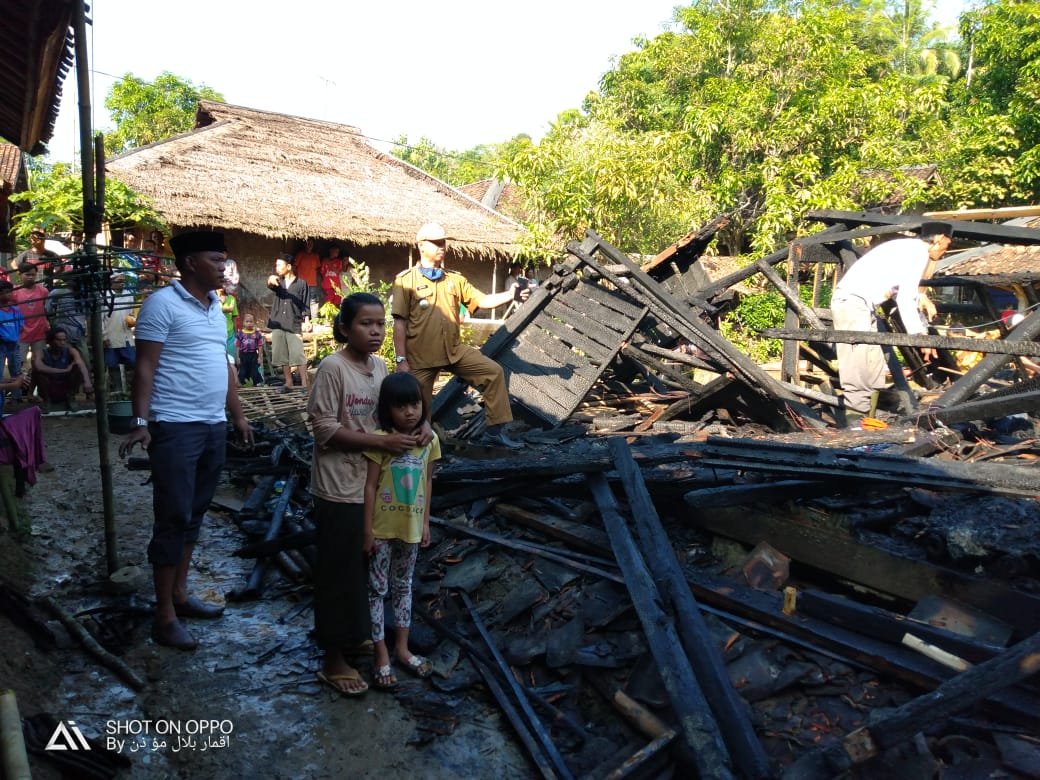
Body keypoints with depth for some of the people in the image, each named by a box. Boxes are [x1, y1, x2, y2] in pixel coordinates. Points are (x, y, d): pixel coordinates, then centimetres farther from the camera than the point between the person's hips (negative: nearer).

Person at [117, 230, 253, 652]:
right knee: (173, 519, -3)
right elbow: (145, 366, -13)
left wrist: (238, 415, 21)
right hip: (176, 427, -8)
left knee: (194, 515, 15)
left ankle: (180, 593, 28)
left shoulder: (215, 306, 14)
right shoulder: (163, 303, -10)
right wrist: (141, 421, -20)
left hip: (214, 427, 8)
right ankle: (164, 615, 7)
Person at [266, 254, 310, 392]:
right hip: (278, 324, 5)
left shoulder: (301, 284, 1)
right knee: (282, 356, 7)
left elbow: (306, 305, 0)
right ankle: (288, 383, 14)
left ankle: (304, 383, -6)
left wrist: (306, 322, -10)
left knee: (298, 355, -9)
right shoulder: (278, 282, 12)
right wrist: (271, 280, -36)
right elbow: (270, 284, -12)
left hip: (294, 325, -5)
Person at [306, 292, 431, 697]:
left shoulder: (379, 365, 5)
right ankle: (333, 660, 18)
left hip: (373, 482, 8)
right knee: (340, 571, 4)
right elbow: (324, 429, -19)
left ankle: (356, 635, 40)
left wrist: (419, 425, -7)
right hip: (340, 488, -7)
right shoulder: (332, 367, -17)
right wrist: (382, 442, -24)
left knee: (366, 564, 20)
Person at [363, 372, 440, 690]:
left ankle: (402, 648, 32)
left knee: (403, 586, 18)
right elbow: (370, 486, -14)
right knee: (378, 588, 7)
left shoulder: (429, 440, -3)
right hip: (382, 528, -4)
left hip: (411, 527, 4)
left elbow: (427, 481, 6)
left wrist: (426, 522, 7)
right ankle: (381, 657, 18)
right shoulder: (380, 440, -17)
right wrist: (368, 529, -13)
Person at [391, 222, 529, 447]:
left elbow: (483, 301, 3)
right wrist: (401, 360, -13)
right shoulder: (406, 280, -4)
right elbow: (400, 323, -8)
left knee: (493, 371, -3)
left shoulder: (454, 279, 9)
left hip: (454, 351, 5)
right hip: (421, 357, -4)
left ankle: (494, 430, 5)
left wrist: (511, 294, -14)